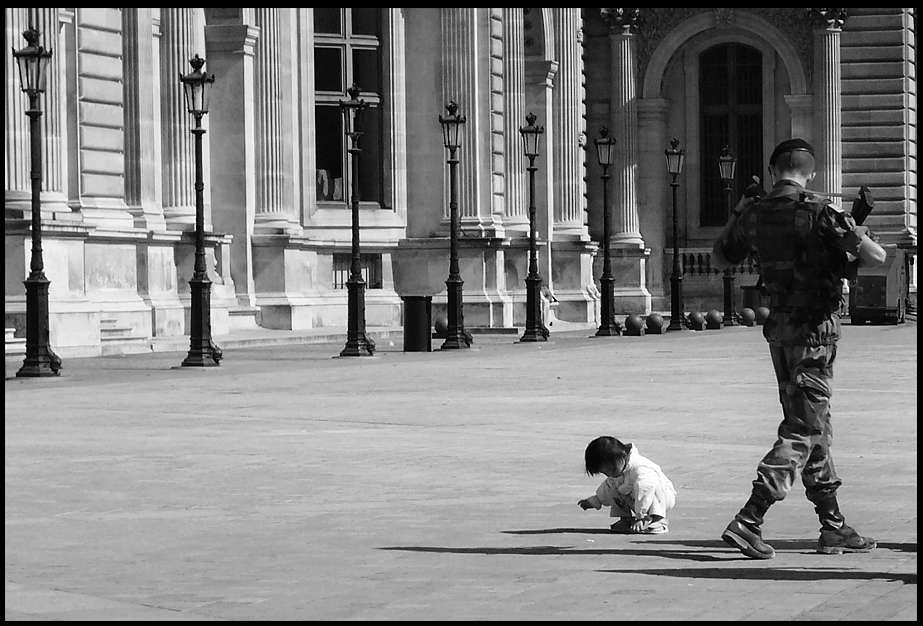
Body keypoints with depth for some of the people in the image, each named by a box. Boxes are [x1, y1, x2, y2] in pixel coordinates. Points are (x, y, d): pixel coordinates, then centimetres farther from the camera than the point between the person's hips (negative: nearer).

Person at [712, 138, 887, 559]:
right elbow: (877, 257, -18)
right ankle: (748, 522, -12)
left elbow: (723, 259, 18)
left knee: (815, 428, 15)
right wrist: (854, 233, 1)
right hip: (814, 330, -7)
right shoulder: (819, 214, -15)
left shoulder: (753, 214, 2)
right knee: (803, 432, -3)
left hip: (778, 329, 7)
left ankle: (833, 527, 20)